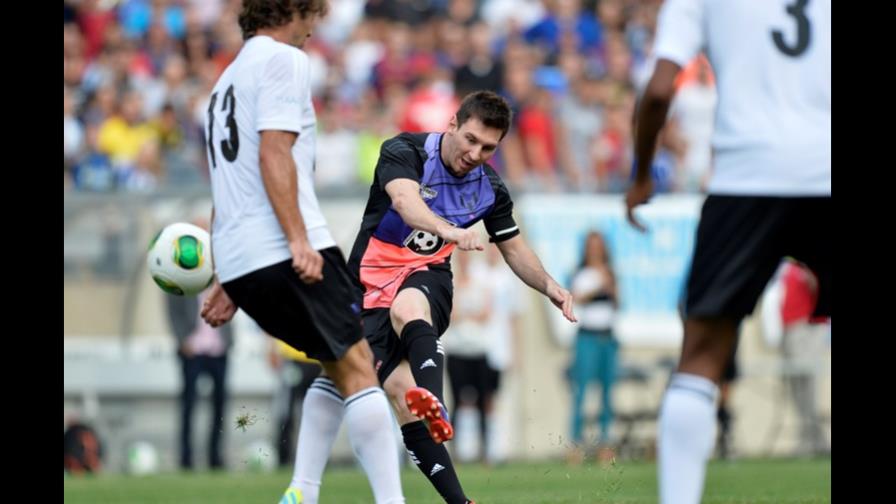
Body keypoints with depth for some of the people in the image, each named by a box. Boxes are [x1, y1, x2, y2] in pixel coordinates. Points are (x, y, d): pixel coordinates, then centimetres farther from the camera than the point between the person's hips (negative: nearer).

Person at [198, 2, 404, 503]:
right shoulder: (284, 59, -2)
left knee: (339, 363, 17)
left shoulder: (229, 79, 26)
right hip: (284, 253, -9)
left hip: (239, 261, 9)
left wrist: (229, 282, 31)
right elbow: (274, 152, -15)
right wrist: (299, 240, -21)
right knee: (357, 365, -10)